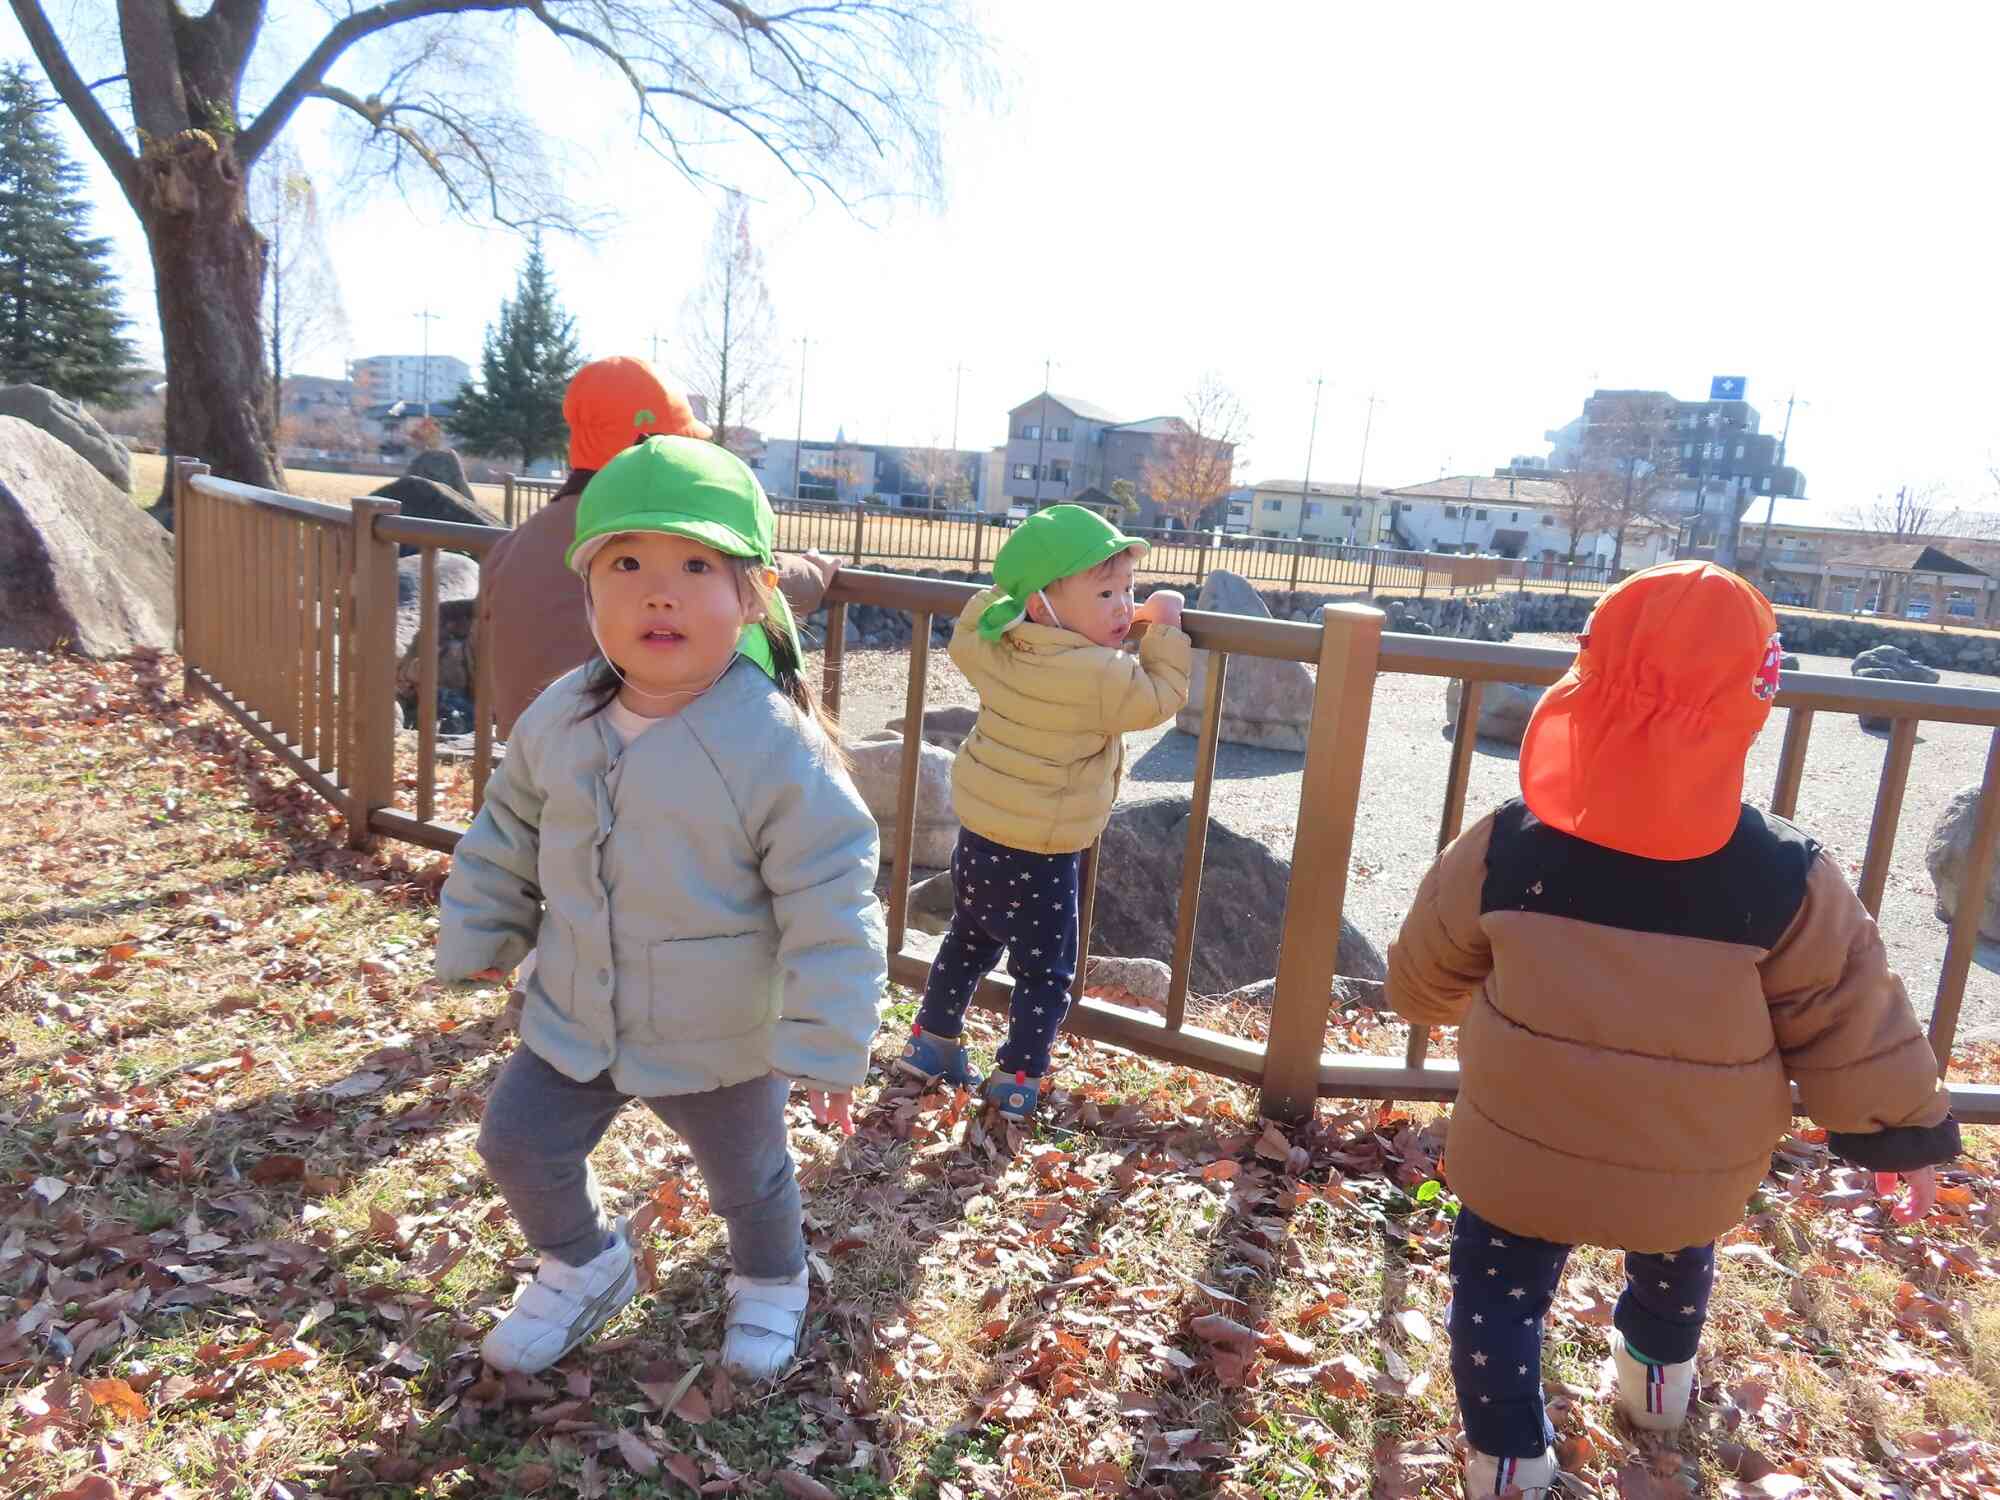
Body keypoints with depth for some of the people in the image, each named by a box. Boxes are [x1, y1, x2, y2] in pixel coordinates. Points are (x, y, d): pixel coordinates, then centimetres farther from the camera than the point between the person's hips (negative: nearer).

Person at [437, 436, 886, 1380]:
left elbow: (831, 912, -25)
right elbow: (507, 837, 7)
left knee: (747, 1177, 19)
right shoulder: (558, 719, -10)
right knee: (518, 1143, 14)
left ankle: (770, 1282, 53)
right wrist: (476, 936, 13)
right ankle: (584, 1266, 45)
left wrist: (826, 1046, -23)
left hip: (719, 1044, -4)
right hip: (573, 1021, 4)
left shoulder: (776, 748, -28)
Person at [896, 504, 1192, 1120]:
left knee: (967, 943, 27)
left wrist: (1002, 593, 18)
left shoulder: (996, 646, -3)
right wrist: (1165, 629, -5)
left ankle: (930, 1043, 37)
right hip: (1041, 860, -7)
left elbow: (962, 641, 19)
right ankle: (1017, 1080, 19)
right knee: (1045, 974, 12)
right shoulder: (1100, 676, -25)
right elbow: (1159, 698, -11)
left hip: (977, 841, 7)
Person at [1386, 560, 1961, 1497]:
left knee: (1498, 1292, 20)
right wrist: (1903, 1131, 9)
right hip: (1693, 1171, 3)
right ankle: (1659, 1375, 60)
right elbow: (1853, 1021, -8)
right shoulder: (1786, 878, -19)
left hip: (1523, 1155, -3)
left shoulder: (1506, 849, -17)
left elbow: (1423, 980, -2)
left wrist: (1461, 1008, 22)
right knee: (1676, 1261, 35)